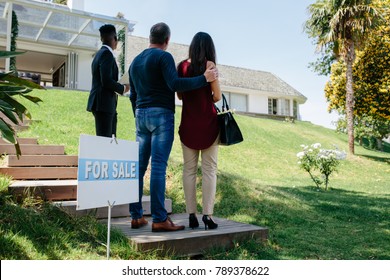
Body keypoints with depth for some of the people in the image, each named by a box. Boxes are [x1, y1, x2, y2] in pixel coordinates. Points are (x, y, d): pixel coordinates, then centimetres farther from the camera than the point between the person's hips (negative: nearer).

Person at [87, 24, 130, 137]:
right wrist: (123, 88, -6)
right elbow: (106, 81, -20)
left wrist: (120, 87, 13)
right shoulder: (106, 54, -10)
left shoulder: (100, 53, 20)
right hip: (103, 104, -10)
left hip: (105, 104, 10)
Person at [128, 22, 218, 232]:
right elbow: (175, 84, -18)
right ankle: (159, 219, -8)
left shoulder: (135, 61, 19)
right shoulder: (164, 56, -4)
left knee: (139, 166, 6)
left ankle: (136, 216, 9)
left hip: (141, 115, 7)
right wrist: (204, 79, -13)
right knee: (158, 166, -10)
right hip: (161, 114, -7)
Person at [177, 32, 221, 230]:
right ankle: (207, 215, -3)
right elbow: (217, 96, -4)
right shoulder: (209, 65, -4)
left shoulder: (182, 65, 6)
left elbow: (179, 95, 11)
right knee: (209, 169, 1)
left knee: (189, 169, 6)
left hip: (188, 123, 3)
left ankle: (191, 215, 5)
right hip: (208, 123, -3)